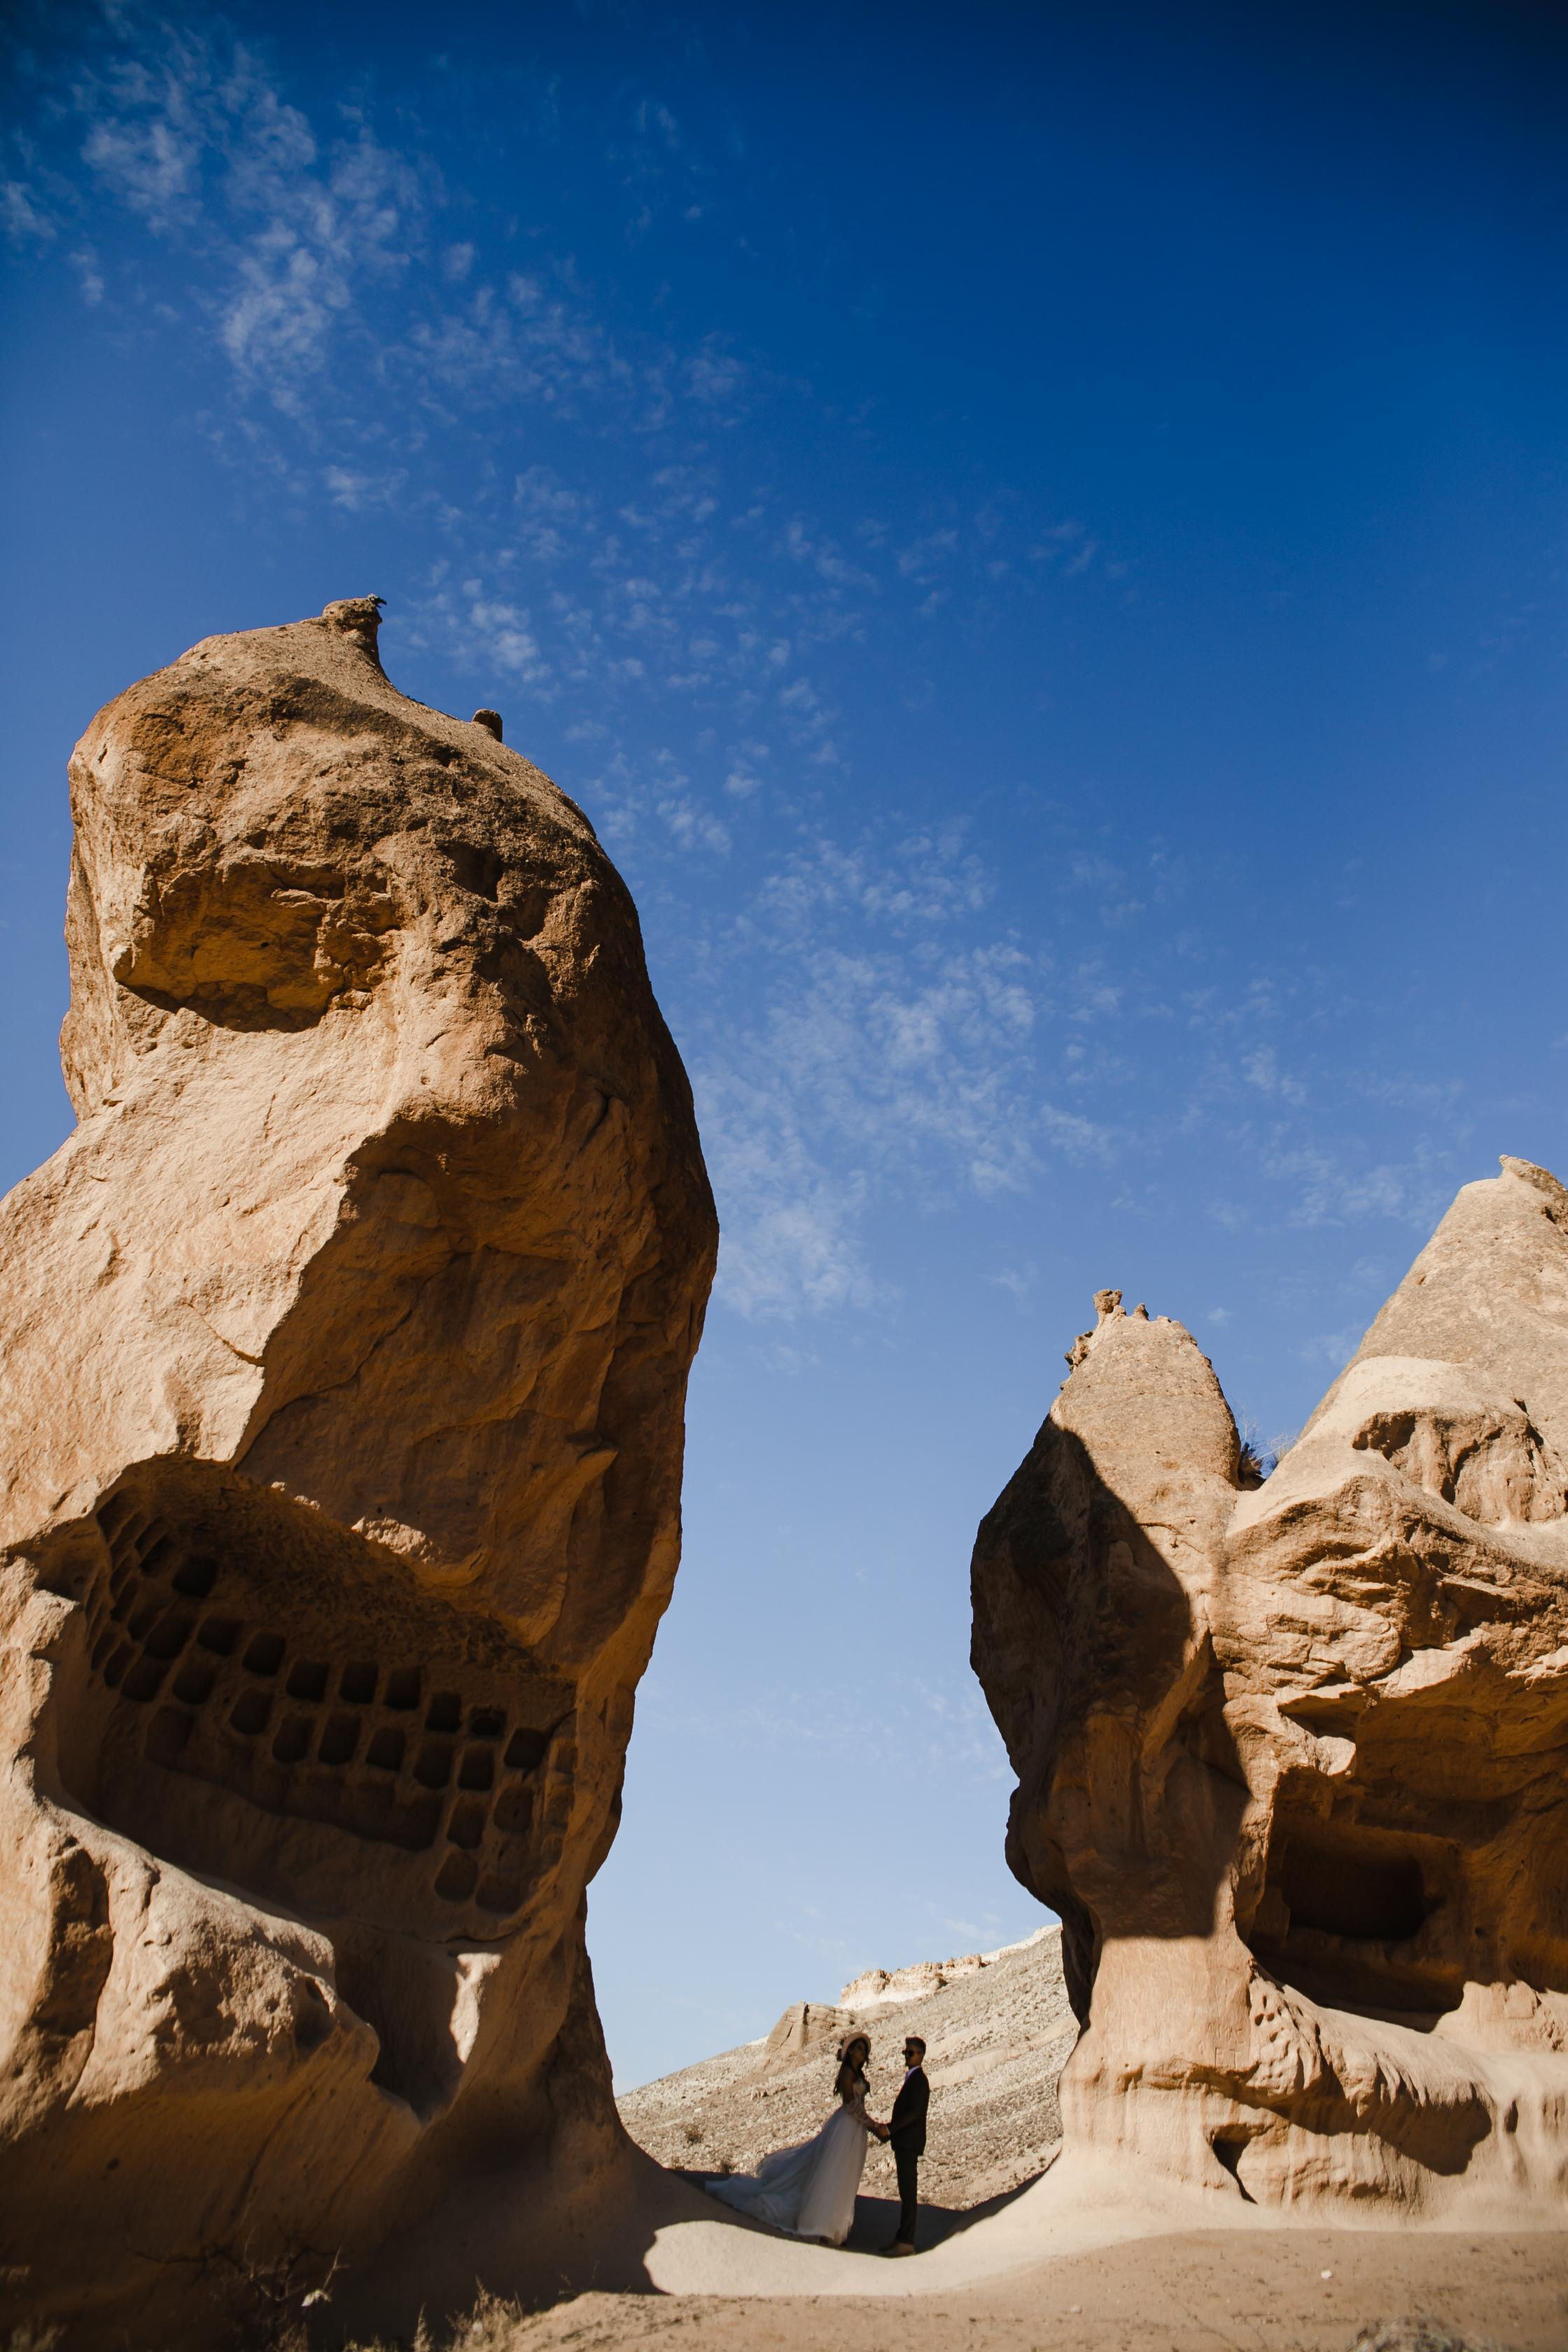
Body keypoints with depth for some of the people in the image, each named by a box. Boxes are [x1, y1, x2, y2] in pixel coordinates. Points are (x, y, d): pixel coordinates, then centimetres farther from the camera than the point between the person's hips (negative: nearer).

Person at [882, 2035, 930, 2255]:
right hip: (905, 2143, 10)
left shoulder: (919, 2080, -13)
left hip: (909, 2143, -10)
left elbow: (914, 2112, -21)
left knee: (908, 2193, -6)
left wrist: (890, 2128, -20)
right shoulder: (912, 2078, 18)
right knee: (906, 2193, 12)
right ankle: (904, 2239, 16)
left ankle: (906, 2241, -4)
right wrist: (890, 2129, 12)